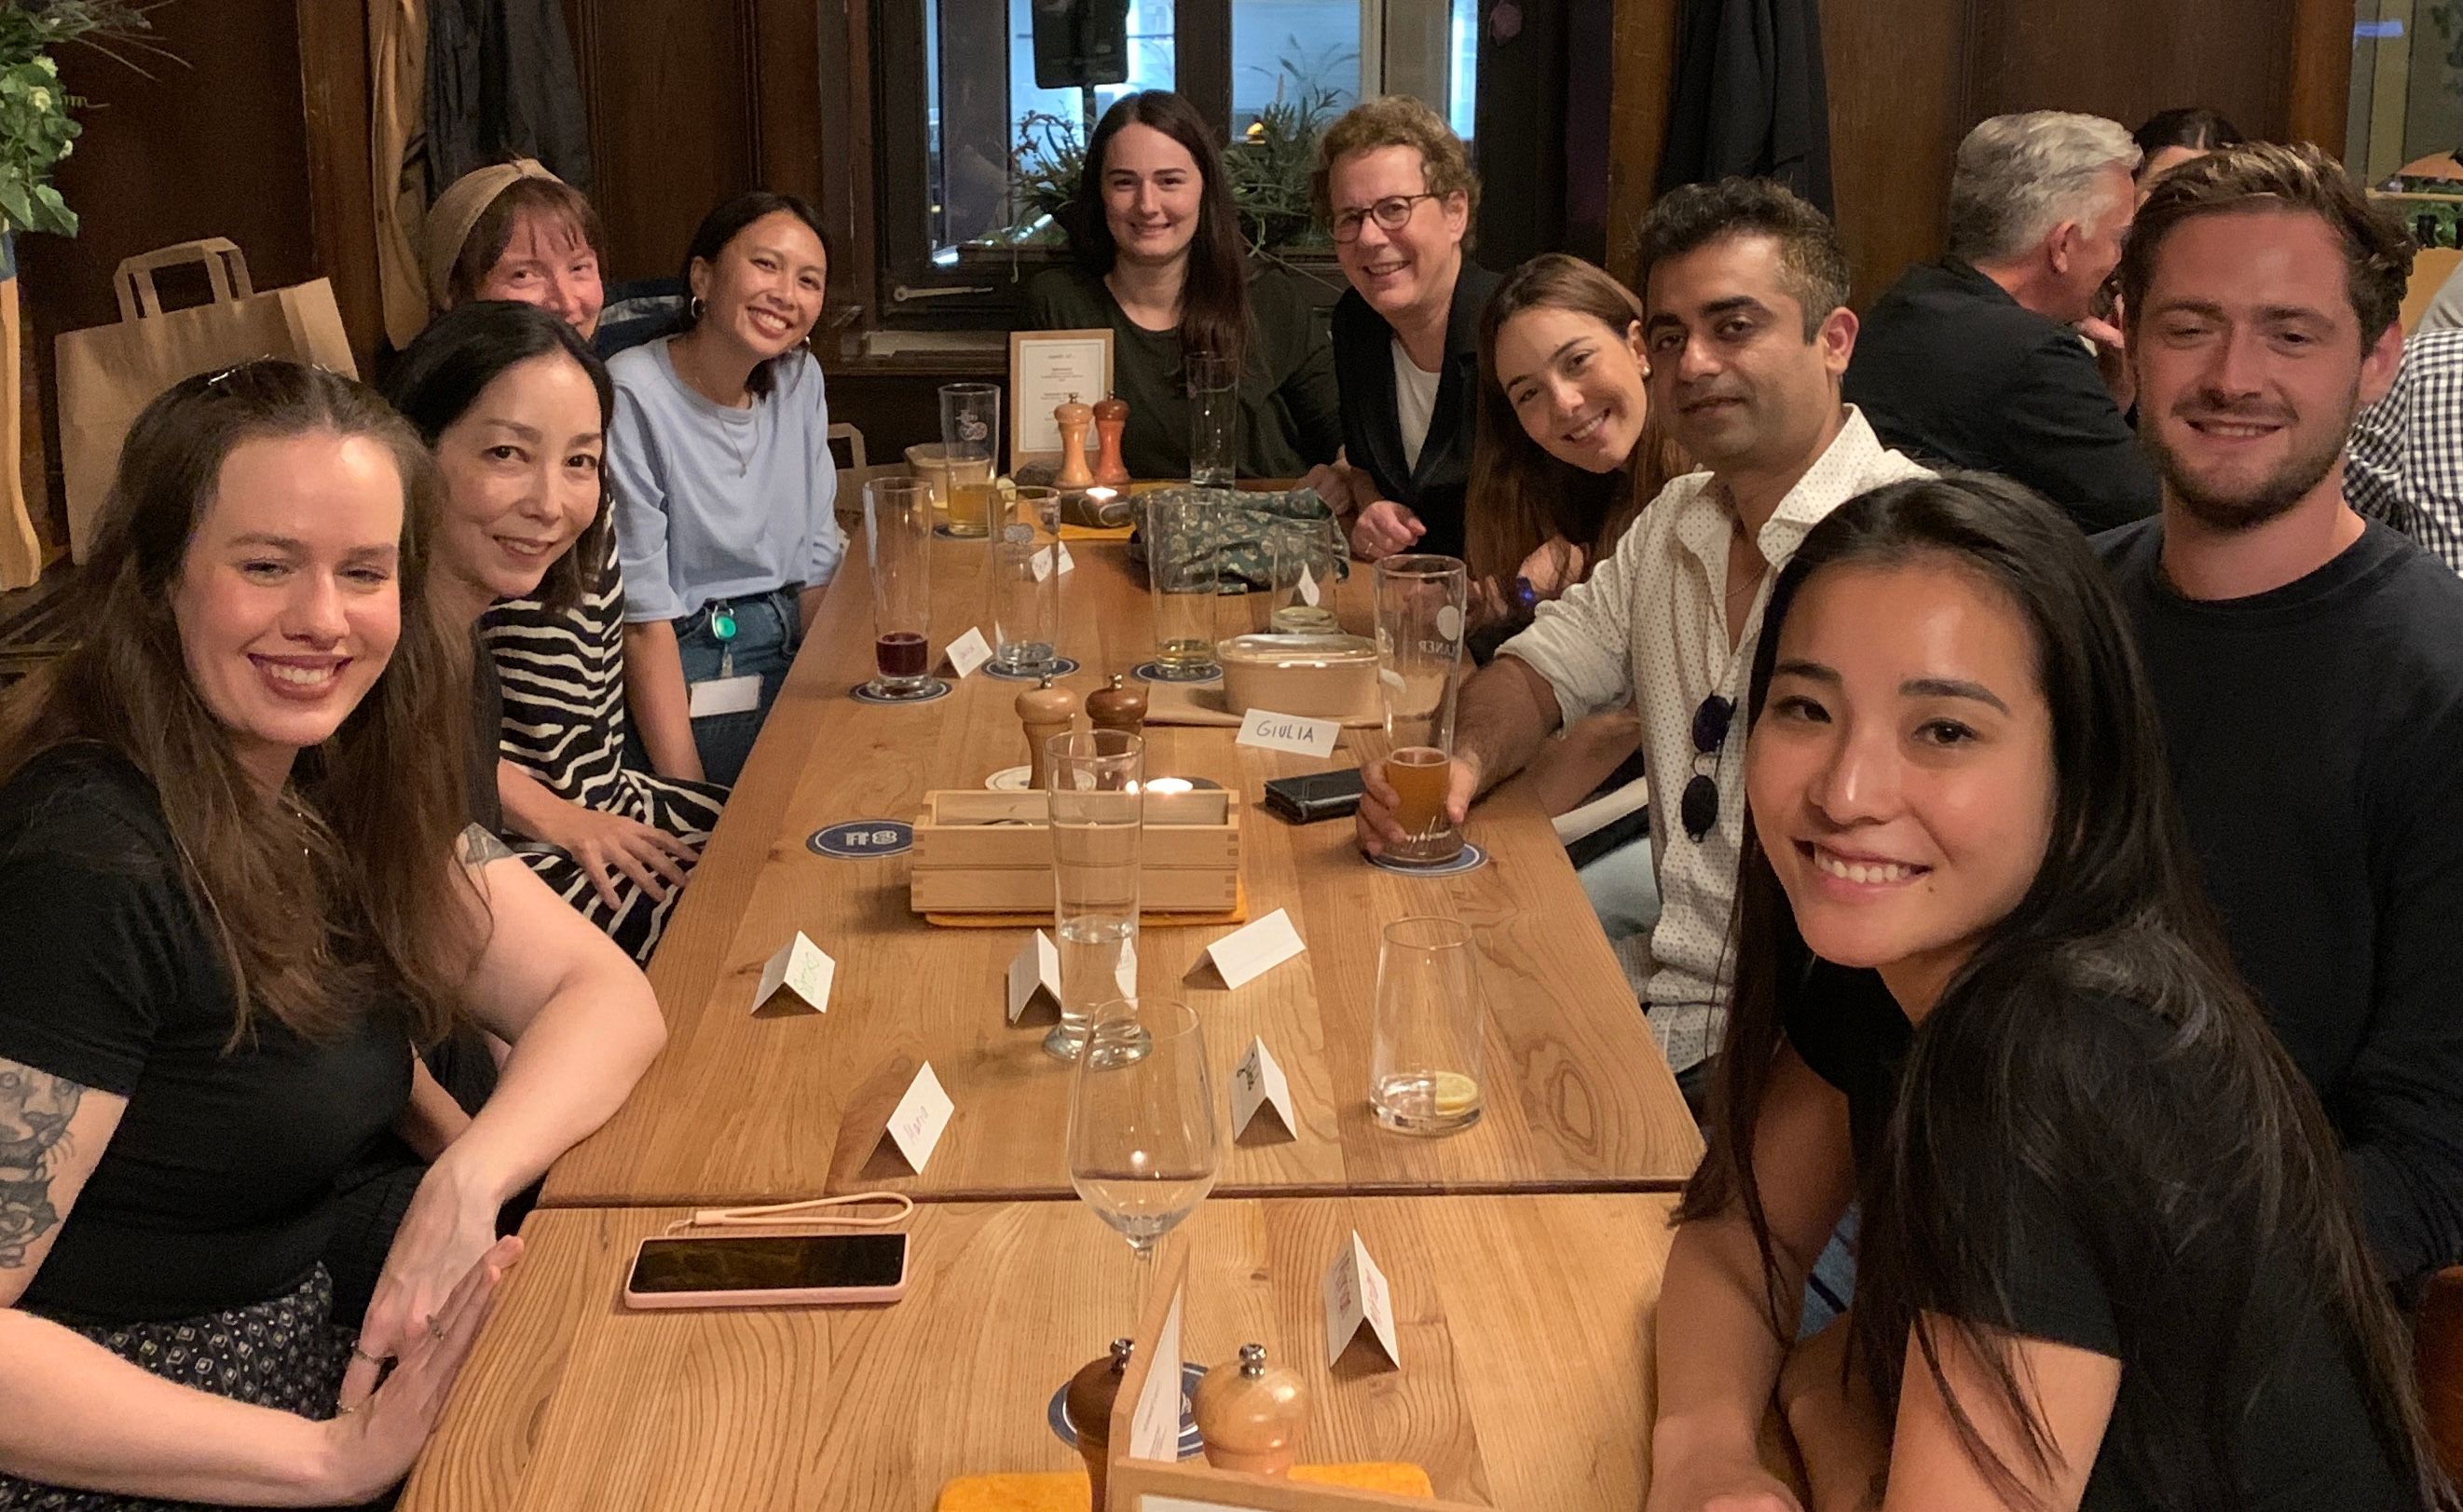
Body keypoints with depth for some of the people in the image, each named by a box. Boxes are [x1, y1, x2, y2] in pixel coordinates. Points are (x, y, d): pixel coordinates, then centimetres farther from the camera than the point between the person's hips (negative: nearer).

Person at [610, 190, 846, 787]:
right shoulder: (632, 397, -14)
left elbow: (816, 565, 9)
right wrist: (686, 790, -19)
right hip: (683, 676, -6)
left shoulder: (801, 381, 6)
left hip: (788, 655, 7)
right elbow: (643, 617, -15)